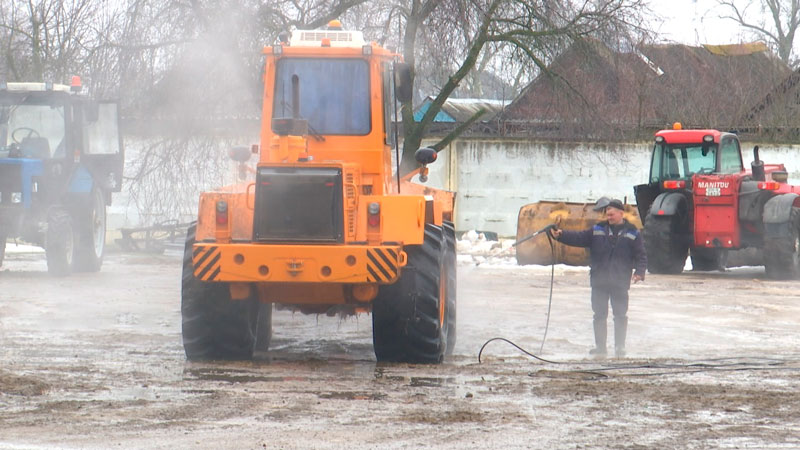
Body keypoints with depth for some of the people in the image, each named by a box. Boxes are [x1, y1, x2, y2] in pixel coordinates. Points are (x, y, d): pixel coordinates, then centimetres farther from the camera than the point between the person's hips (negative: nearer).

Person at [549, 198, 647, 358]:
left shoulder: (632, 233, 2)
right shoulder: (598, 230, 8)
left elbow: (640, 255, 3)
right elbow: (579, 238, 3)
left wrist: (639, 272, -12)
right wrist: (560, 235, -11)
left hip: (620, 283, -2)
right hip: (599, 282, 2)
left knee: (620, 315, 2)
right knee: (599, 315, 4)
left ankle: (620, 348, 10)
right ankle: (600, 347, 11)